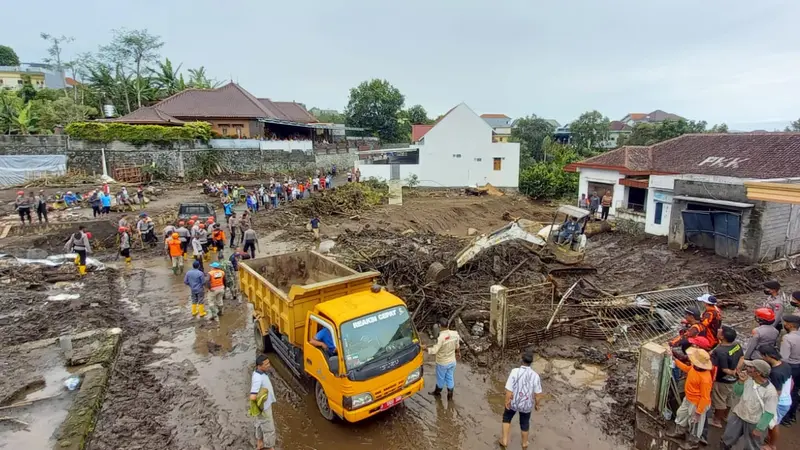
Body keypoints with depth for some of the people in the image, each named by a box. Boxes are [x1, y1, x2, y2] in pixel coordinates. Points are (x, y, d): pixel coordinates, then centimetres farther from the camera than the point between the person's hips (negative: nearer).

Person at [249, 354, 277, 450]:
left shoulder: (259, 372, -6)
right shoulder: (258, 378, -36)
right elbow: (252, 397, -41)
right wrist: (261, 397, -24)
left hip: (264, 406, 9)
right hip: (263, 408, -9)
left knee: (260, 425, 28)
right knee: (269, 429, 9)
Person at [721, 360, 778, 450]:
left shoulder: (770, 392, -26)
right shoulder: (748, 378, -12)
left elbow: (769, 413, -19)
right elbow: (736, 394, -2)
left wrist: (759, 429, -14)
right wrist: (741, 382, -19)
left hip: (754, 423, -4)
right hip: (737, 415, 4)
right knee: (727, 440, 17)